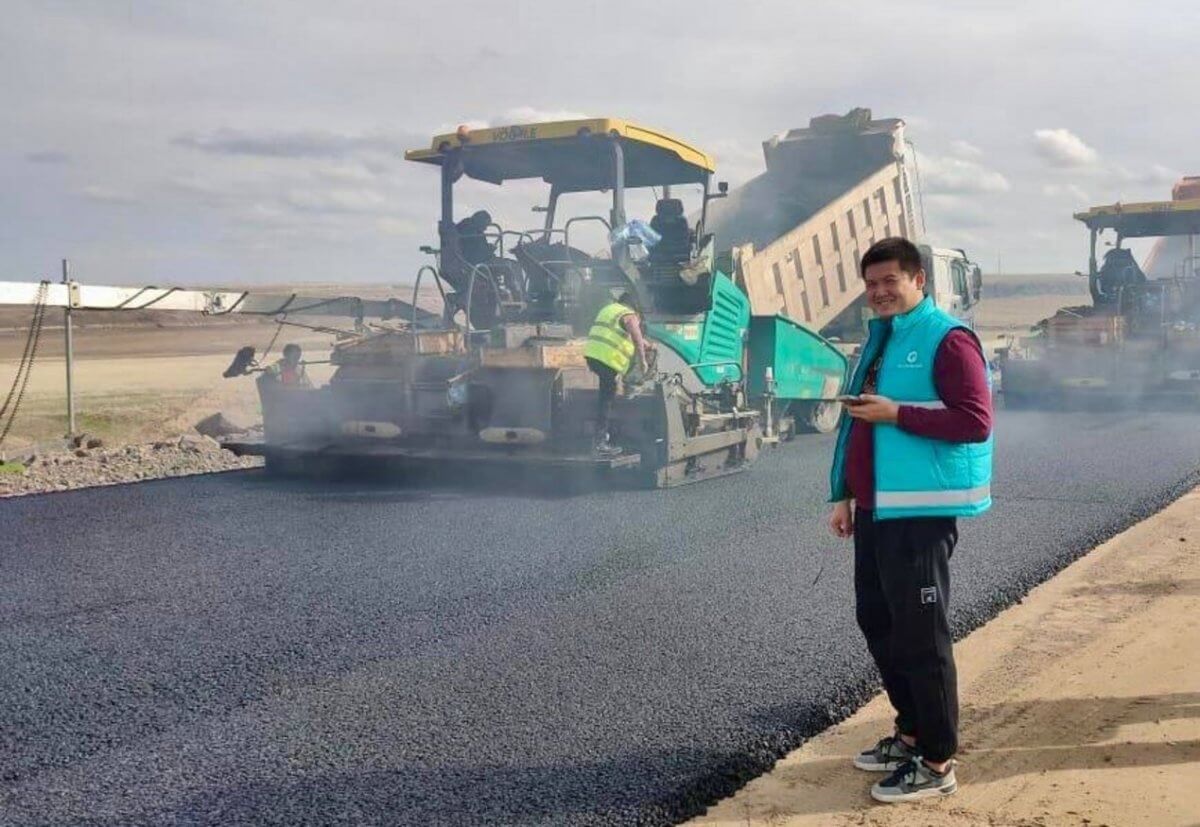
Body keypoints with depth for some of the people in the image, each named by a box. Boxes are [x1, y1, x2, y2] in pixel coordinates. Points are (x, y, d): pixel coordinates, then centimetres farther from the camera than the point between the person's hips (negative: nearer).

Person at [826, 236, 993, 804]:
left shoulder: (946, 339, -10)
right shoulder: (880, 341, 17)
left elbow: (975, 421, -19)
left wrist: (897, 413, -20)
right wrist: (846, 495, 18)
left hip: (922, 512, -9)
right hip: (876, 509, 9)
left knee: (920, 634, -4)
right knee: (877, 620, 16)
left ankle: (936, 762, 8)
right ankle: (912, 731, 31)